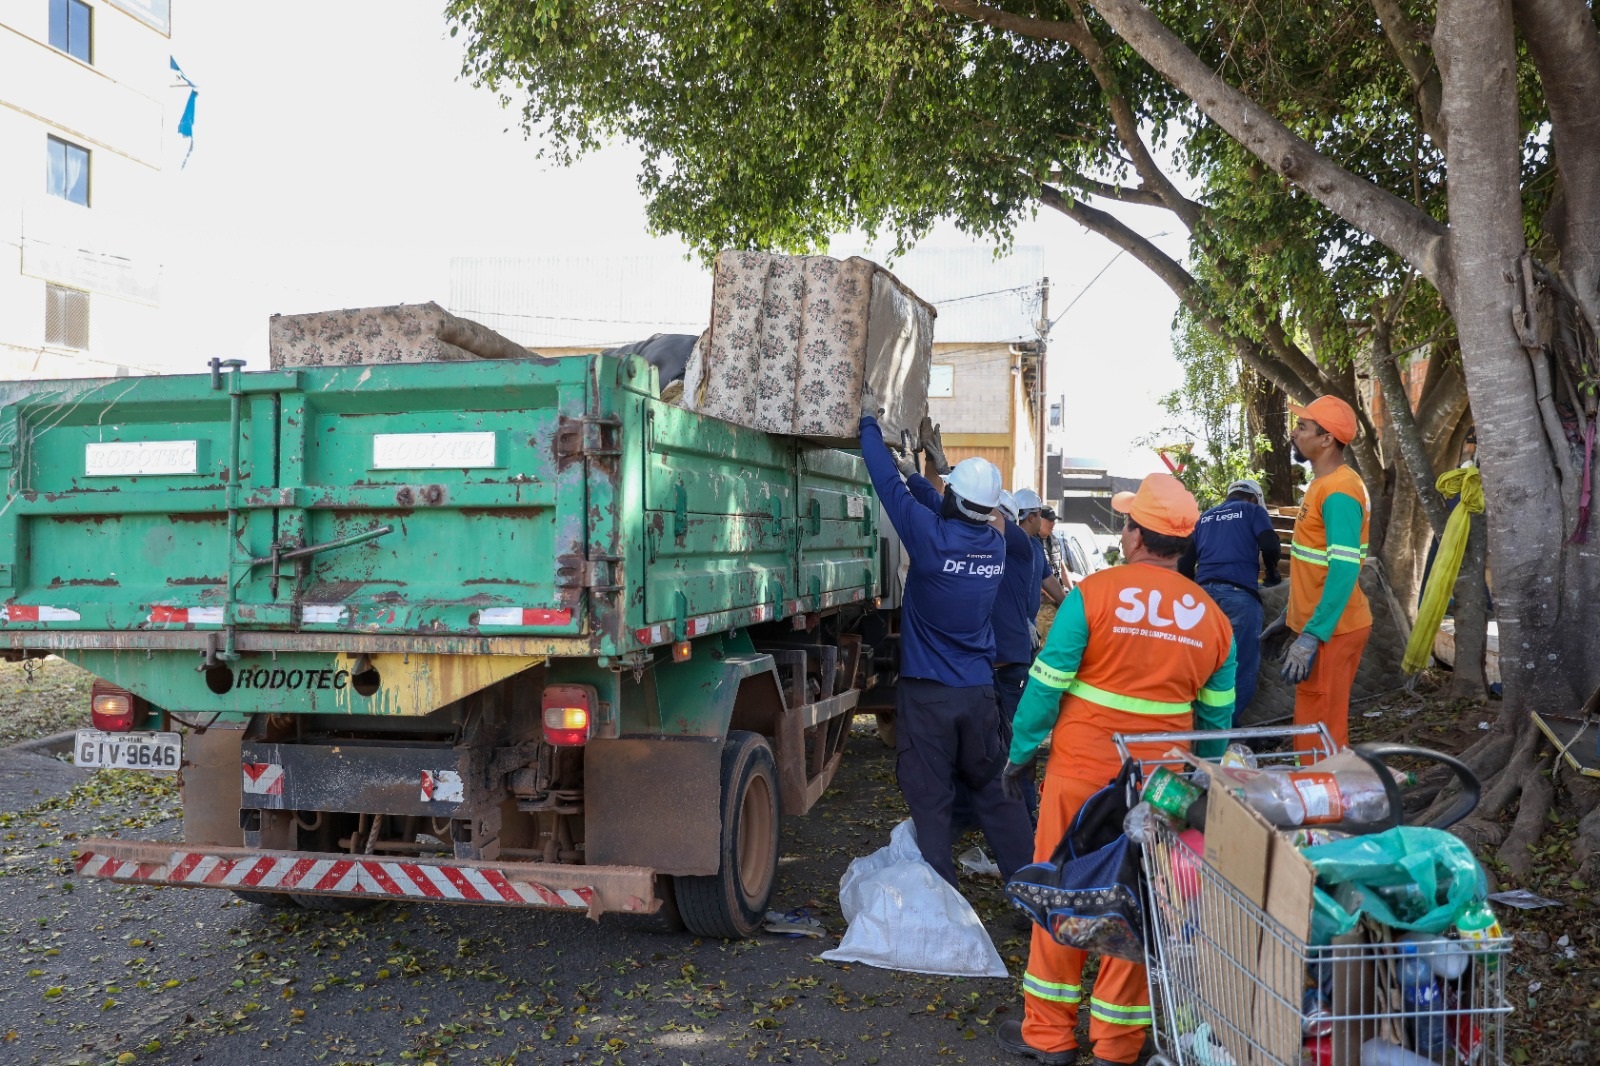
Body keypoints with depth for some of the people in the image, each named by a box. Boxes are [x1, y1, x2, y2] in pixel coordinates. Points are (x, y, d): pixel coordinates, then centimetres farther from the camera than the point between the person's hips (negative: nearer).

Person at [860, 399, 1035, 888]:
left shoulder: (931, 536, -16)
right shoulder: (996, 545, 1)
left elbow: (888, 483, -5)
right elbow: (948, 512, 20)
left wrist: (869, 421, 9)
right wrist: (913, 472, 29)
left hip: (927, 693, -5)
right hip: (979, 692, 5)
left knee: (930, 802, 1)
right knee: (996, 792, 15)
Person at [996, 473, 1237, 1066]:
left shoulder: (1092, 594, -11)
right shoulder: (1212, 617, 3)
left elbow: (1047, 684, -10)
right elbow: (1215, 716, 11)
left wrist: (1019, 755, 2)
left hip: (1081, 772, -3)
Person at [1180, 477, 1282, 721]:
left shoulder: (1205, 517, 27)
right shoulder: (1253, 510, 13)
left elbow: (1185, 562, 24)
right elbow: (1270, 546, -5)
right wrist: (1272, 571, 14)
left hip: (1204, 593, 5)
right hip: (1238, 594, -5)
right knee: (1243, 664, -1)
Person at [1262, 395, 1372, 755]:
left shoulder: (1339, 491, -19)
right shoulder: (1321, 484, 12)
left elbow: (1344, 569, -26)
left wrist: (1311, 637, -29)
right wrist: (1289, 618, 23)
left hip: (1331, 630, -10)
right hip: (1318, 623, 10)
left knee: (1319, 734, -4)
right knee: (1319, 728, 18)